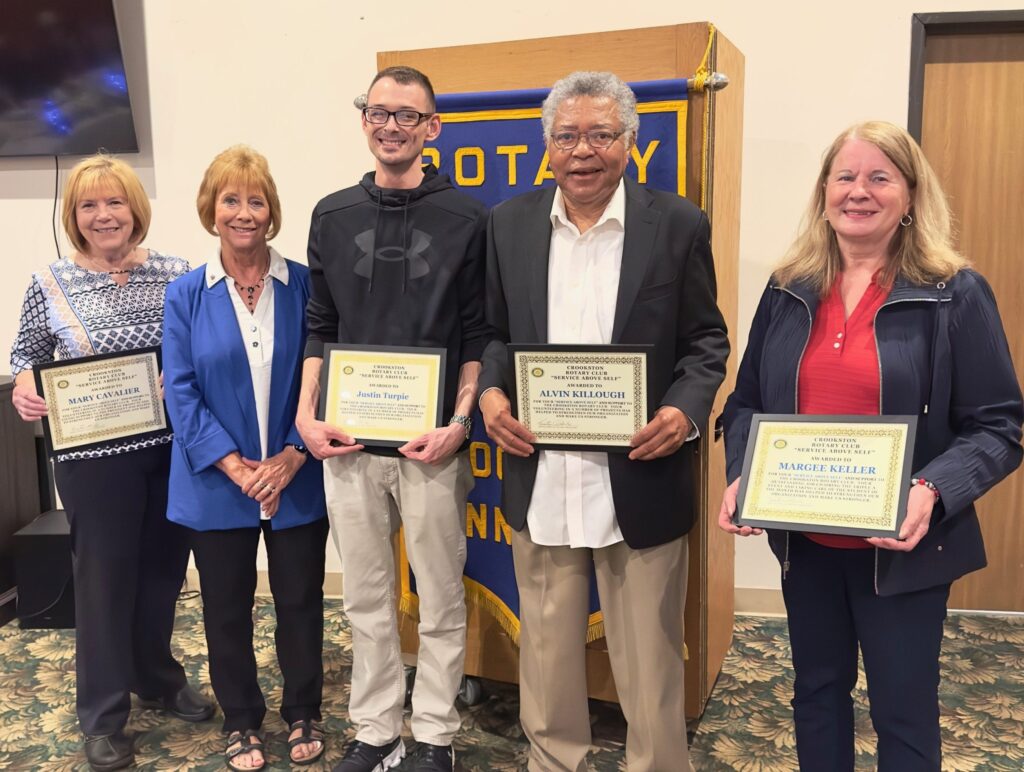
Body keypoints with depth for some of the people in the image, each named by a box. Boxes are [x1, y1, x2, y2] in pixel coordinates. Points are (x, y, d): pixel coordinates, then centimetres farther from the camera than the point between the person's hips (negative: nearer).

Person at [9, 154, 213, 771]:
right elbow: (26, 353, 9)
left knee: (164, 569, 15)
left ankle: (158, 678, 40)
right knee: (105, 576, 8)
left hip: (174, 448, 2)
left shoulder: (176, 275, 1)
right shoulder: (51, 285, -2)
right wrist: (24, 384, -12)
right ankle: (103, 715, 25)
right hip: (95, 456, -2)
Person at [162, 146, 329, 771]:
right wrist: (232, 464, -15)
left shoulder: (304, 285, -4)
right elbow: (181, 391, -5)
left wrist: (293, 455, -14)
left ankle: (304, 714, 33)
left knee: (301, 601, 11)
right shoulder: (186, 295, -1)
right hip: (218, 485, 1)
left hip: (297, 481, 0)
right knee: (227, 608, 13)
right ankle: (242, 722, 34)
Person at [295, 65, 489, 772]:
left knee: (441, 600, 8)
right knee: (366, 599, 13)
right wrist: (307, 414, -1)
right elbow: (321, 329, 11)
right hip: (348, 443, 3)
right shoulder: (333, 216, 9)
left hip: (431, 444, -3)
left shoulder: (466, 218, -1)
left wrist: (459, 421, -13)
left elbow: (479, 337, -2)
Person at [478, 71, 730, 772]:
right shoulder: (509, 223, 6)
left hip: (640, 482, -2)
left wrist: (685, 408, -16)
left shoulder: (678, 225, -1)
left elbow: (706, 338, 2)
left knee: (650, 669, 10)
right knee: (547, 660, 17)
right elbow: (493, 332, 11)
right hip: (540, 481, 3)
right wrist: (490, 392, -8)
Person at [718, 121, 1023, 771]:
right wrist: (740, 476, -9)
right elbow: (747, 402, 8)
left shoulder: (956, 295, -8)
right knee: (816, 691, 20)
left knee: (904, 712, 11)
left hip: (900, 549, -3)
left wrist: (933, 491, -26)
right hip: (804, 540, 4)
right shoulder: (789, 290, 3)